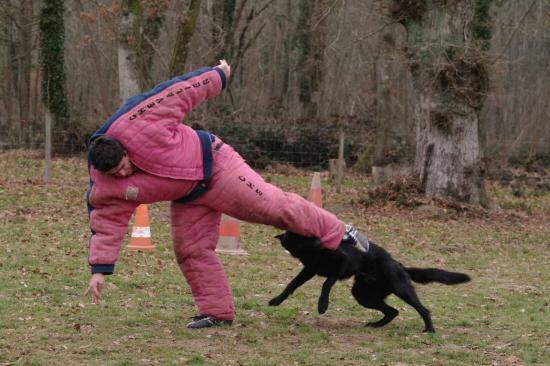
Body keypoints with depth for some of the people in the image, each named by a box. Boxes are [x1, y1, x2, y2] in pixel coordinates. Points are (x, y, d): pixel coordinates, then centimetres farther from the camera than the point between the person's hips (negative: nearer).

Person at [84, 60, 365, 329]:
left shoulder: (139, 123, -30)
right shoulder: (104, 188, -16)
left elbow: (178, 93, -19)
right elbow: (106, 224, -12)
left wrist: (217, 76, -6)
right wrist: (99, 270, -18)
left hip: (213, 165, -5)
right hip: (187, 199, 5)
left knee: (274, 206, -4)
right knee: (190, 250, -2)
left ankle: (338, 234, 8)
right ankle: (216, 311, 11)